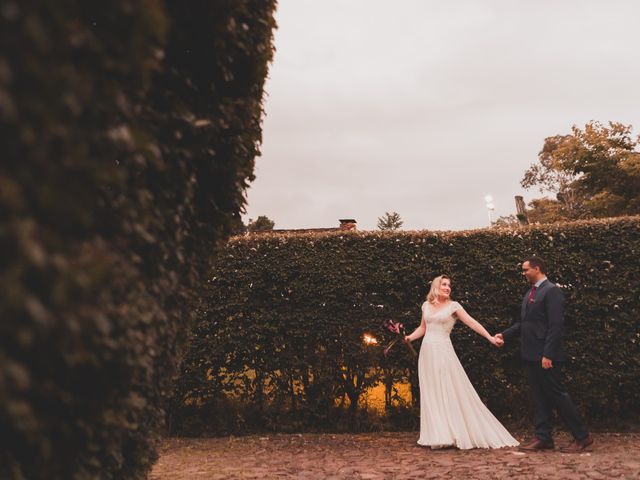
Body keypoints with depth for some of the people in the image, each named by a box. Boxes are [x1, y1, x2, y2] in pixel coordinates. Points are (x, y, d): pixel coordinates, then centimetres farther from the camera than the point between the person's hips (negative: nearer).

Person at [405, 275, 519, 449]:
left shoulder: (453, 306, -1)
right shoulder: (426, 305, 10)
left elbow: (472, 323, -9)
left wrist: (490, 337, -19)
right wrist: (410, 337, 4)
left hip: (443, 352, -4)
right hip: (427, 352, 4)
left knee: (450, 392, -3)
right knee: (431, 394, 7)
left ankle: (454, 434, 7)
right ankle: (438, 435, 14)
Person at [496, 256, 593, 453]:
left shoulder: (552, 291, -11)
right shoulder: (530, 293, 16)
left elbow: (555, 325, -17)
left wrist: (548, 355, -21)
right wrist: (505, 335, 8)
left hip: (546, 355, -8)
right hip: (531, 355, 9)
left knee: (557, 394, -1)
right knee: (539, 397, 11)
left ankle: (582, 436, 12)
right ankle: (543, 438, 17)